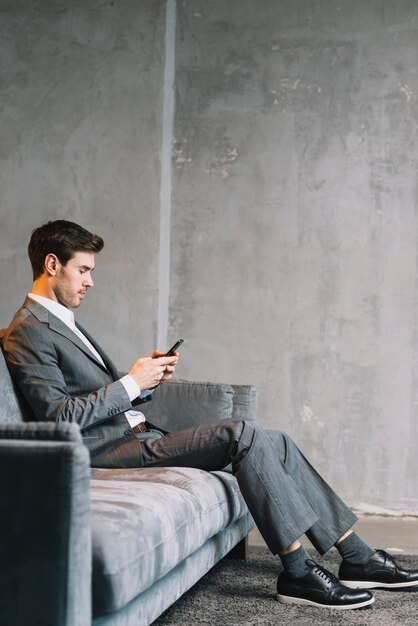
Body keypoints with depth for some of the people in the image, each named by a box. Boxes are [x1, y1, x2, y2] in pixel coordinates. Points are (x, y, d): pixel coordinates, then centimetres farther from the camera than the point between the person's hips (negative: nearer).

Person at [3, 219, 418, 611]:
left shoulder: (63, 323, 22)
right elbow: (60, 416, -18)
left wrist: (147, 376, 5)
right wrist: (132, 382, -13)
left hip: (135, 437, 10)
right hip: (107, 452, -10)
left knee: (277, 445, 1)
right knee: (243, 433, -24)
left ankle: (356, 558, 3)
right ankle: (297, 572, -19)